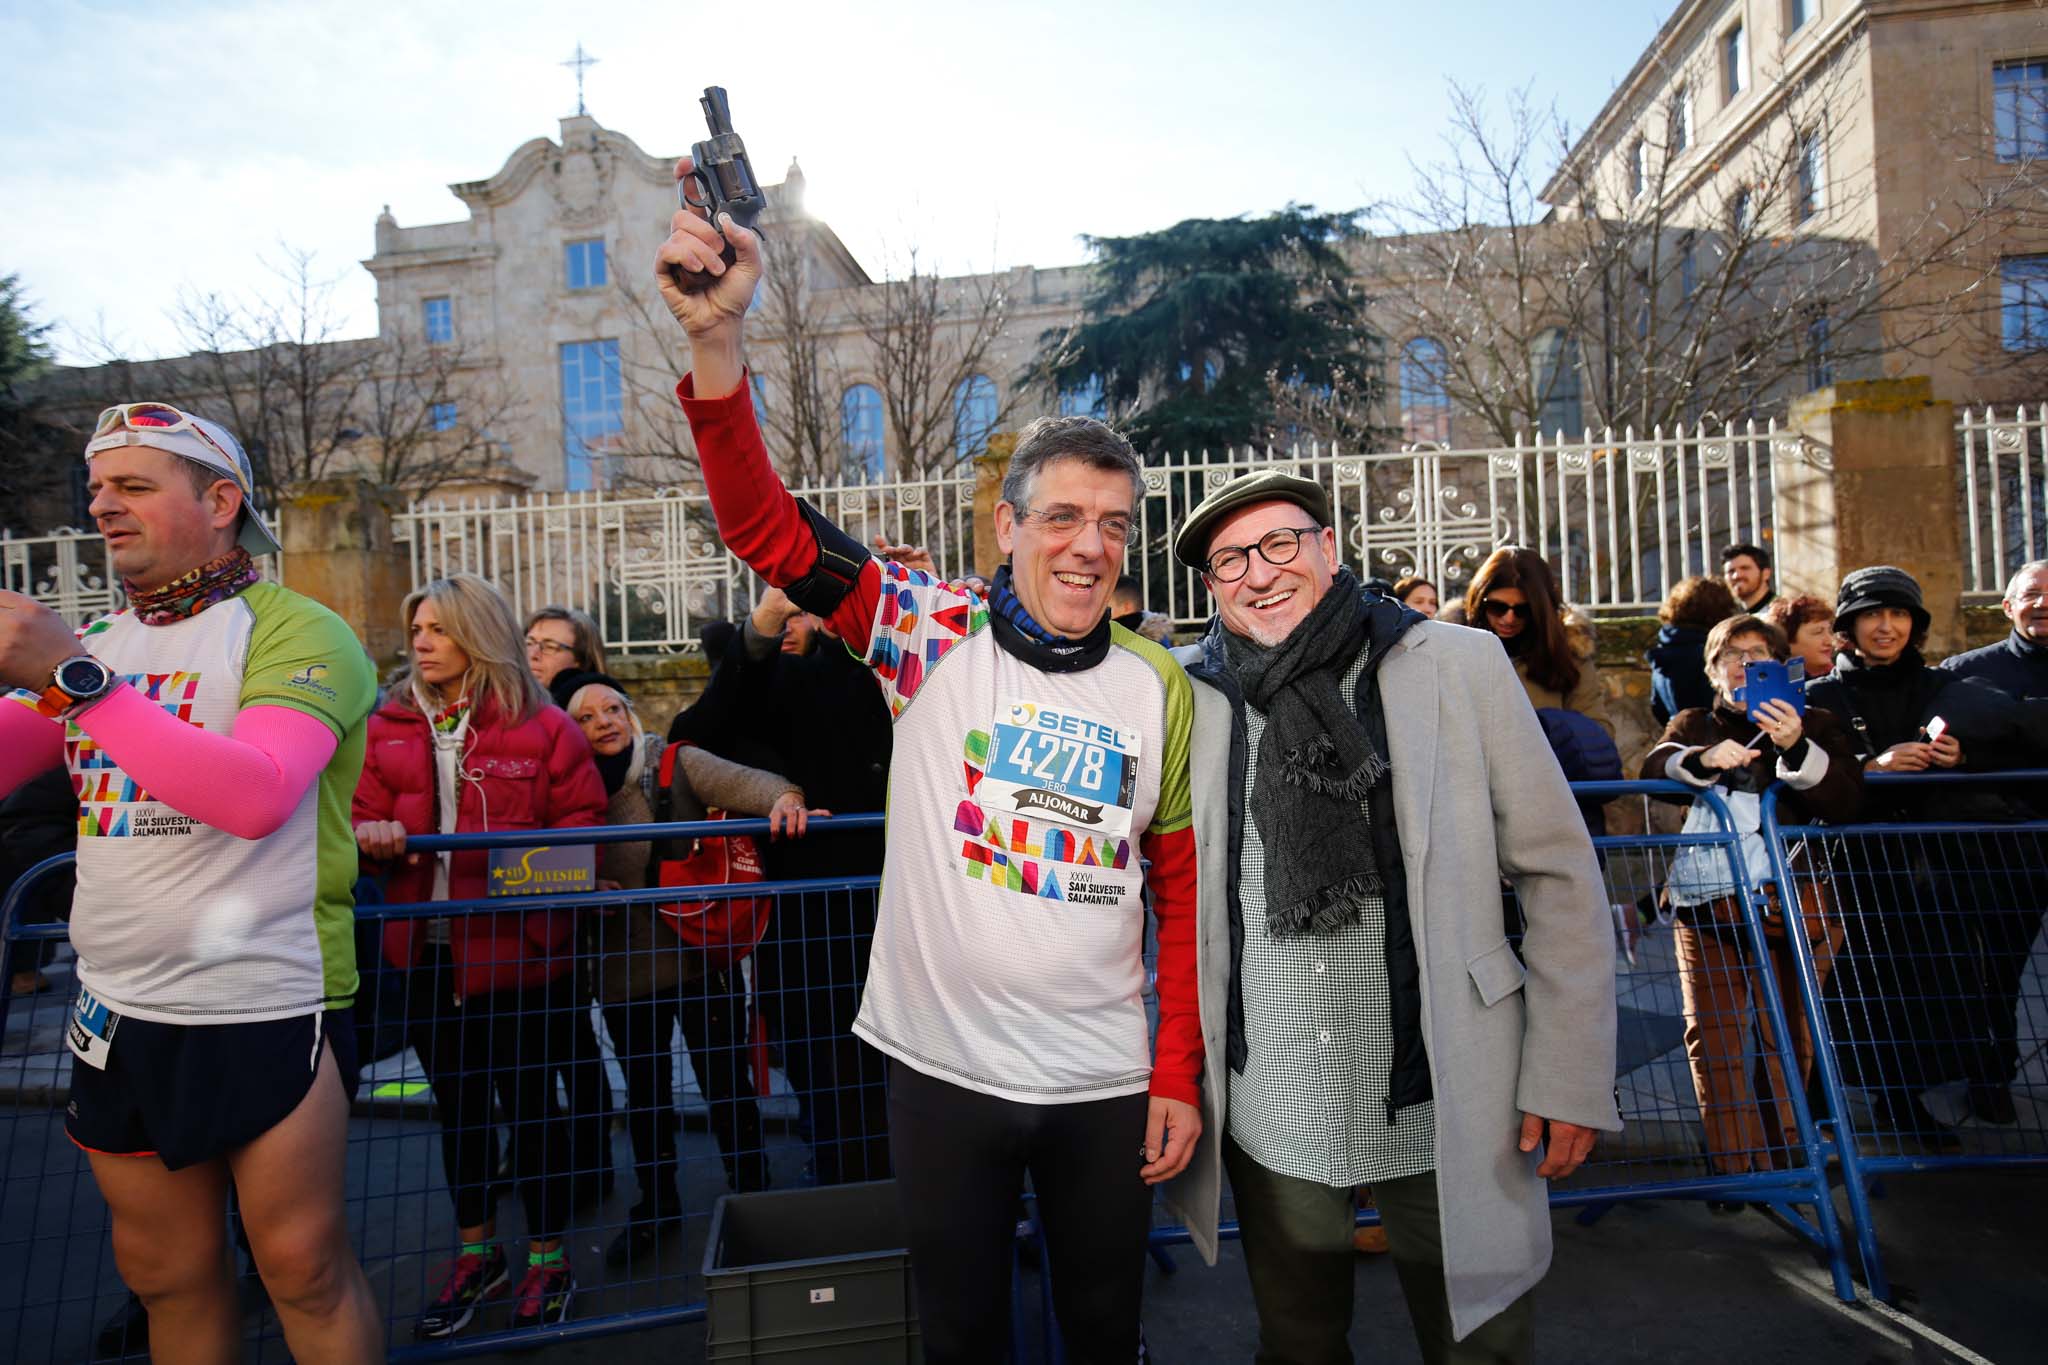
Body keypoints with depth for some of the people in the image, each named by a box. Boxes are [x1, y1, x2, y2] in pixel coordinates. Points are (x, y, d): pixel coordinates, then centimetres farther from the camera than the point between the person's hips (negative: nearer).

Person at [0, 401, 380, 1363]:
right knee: (165, 1273, 18)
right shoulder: (92, 642, 12)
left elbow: (256, 796, -26)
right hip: (118, 1009, 6)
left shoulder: (297, 632, -10)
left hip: (269, 1010, -6)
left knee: (303, 1267, 4)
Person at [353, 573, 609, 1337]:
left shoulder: (541, 726, -6)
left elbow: (583, 819, -5)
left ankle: (547, 1261, 27)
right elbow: (364, 815, 7)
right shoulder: (390, 727, 7)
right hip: (428, 950, 5)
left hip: (518, 949, -4)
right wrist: (370, 836, -15)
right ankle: (476, 1255, 37)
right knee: (457, 1104, 18)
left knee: (528, 1101, 7)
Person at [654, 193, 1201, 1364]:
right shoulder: (937, 634, -8)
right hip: (943, 1068, -1)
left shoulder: (1158, 688, -2)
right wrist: (716, 338, -32)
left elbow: (1183, 891, 2)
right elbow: (768, 530, -19)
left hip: (1107, 1083, 1)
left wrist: (1180, 1072, 1)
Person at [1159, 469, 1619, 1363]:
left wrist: (1571, 1078, -5)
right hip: (1268, 1114, 2)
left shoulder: (1458, 667, -6)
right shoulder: (1192, 698, -2)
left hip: (1444, 1110, -1)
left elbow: (1560, 878, -3)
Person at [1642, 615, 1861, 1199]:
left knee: (1787, 1034, 2)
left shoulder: (1815, 726, 14)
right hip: (1706, 902, 1)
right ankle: (1730, 1166, 0)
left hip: (1789, 902, 0)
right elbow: (1654, 769, -3)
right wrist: (1702, 760, -23)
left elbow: (1846, 802, -2)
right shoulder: (1693, 724, 18)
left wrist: (1796, 750, -19)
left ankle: (1777, 1158, 16)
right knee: (1711, 1031, -5)